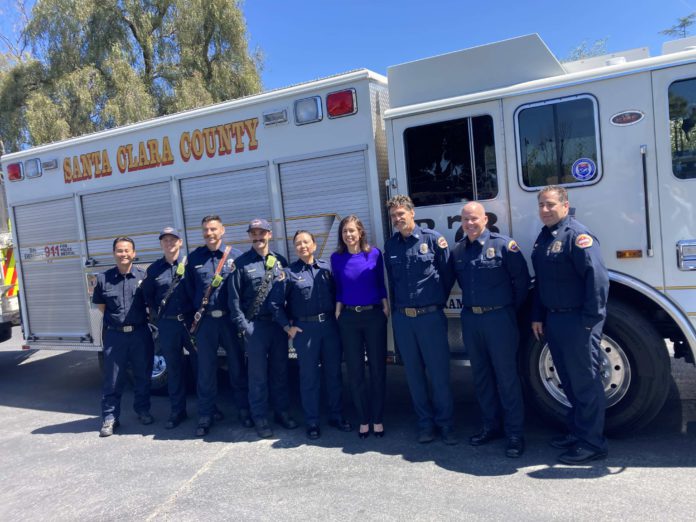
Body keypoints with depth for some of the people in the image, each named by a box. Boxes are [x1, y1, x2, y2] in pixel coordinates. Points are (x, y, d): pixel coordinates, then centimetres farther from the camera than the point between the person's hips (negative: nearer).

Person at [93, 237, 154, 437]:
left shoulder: (143, 276, -1)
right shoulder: (103, 278, 0)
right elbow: (101, 305, 12)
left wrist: (141, 317, 3)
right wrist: (117, 318, 8)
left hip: (140, 333, 1)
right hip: (114, 335, 0)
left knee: (143, 375, 11)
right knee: (113, 379, 5)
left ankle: (143, 410, 28)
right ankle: (110, 417, 16)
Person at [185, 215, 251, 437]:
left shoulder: (236, 256, -1)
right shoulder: (194, 258, 6)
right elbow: (189, 288, 11)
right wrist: (195, 311, 5)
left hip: (231, 319, -1)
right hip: (204, 321, 1)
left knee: (237, 365, 8)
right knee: (205, 370, 8)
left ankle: (243, 409, 24)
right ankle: (205, 416, 19)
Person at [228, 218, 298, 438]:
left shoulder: (280, 261, 8)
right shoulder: (241, 263, -1)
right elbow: (234, 297, -3)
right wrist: (242, 325, -8)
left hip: (279, 323, 3)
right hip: (254, 325, -3)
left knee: (280, 370, 11)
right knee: (258, 373, 4)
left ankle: (282, 411, 26)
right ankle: (260, 418, 16)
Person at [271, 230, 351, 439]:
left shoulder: (326, 267, 5)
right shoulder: (289, 272, -2)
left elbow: (336, 294, 10)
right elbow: (276, 302, -1)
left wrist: (336, 316, 2)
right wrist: (287, 327, -3)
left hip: (329, 325, 3)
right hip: (304, 329, -2)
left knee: (333, 373, 11)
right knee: (309, 376, 6)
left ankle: (336, 416, 26)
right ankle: (312, 422, 19)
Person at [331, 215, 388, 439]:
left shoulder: (374, 253, -1)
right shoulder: (337, 258, 1)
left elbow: (381, 284, 5)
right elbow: (338, 288, 8)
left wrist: (386, 308, 2)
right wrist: (338, 311, 4)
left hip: (374, 315, -1)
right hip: (348, 318, 1)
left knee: (377, 369, 6)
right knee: (355, 371, 7)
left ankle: (377, 419, 19)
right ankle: (363, 420, 20)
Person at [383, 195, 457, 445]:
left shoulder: (433, 239, -4)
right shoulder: (390, 245, 7)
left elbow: (448, 275, 1)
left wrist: (436, 302, 5)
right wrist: (397, 308, 11)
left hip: (430, 316, -3)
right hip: (402, 318, 4)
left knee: (439, 372, 2)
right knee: (414, 373, 11)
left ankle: (445, 423, 17)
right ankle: (425, 422, 24)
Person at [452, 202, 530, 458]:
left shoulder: (502, 244, -8)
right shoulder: (457, 250, 7)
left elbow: (522, 278, -4)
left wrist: (512, 307, 2)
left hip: (499, 317, -5)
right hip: (470, 318, 5)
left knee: (506, 376, 0)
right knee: (481, 375, 13)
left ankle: (515, 433, 11)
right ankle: (491, 425, 28)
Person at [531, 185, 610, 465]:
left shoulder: (577, 234, -15)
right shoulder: (543, 237, 13)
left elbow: (597, 277, -21)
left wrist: (591, 320, -20)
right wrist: (538, 317, 15)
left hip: (578, 320, -8)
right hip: (554, 320, 8)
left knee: (585, 381, 2)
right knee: (569, 380, 18)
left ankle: (592, 443, 14)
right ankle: (577, 431, 32)